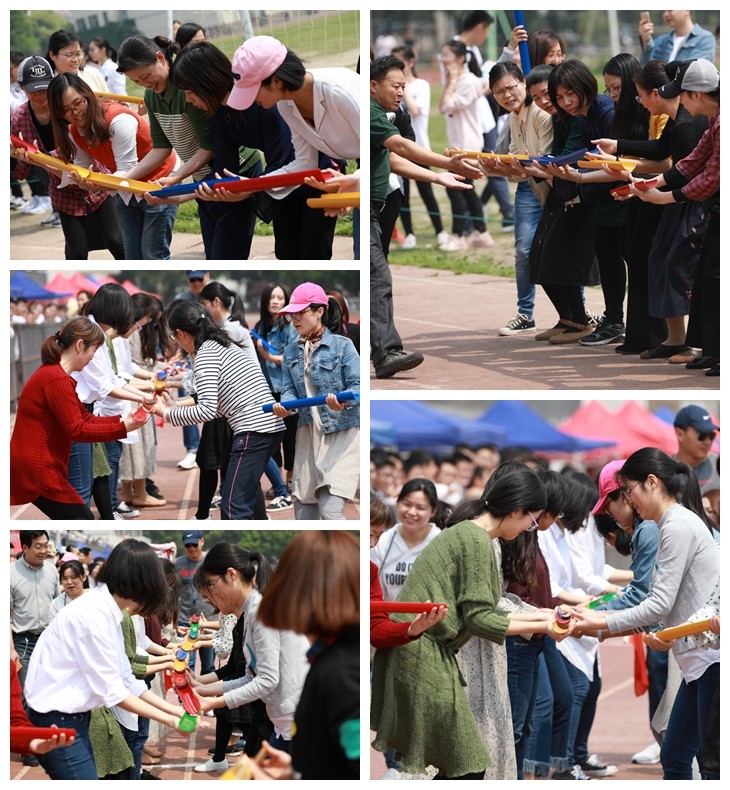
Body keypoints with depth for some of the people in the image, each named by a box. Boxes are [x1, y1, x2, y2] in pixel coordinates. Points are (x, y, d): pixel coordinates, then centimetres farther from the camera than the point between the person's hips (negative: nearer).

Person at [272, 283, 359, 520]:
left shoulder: (342, 345, -5)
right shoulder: (291, 353, 13)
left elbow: (358, 386, -12)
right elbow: (289, 389, 7)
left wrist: (343, 401, -34)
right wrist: (284, 406, -16)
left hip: (341, 434, -6)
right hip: (308, 435, 6)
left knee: (330, 509, -19)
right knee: (303, 512, 6)